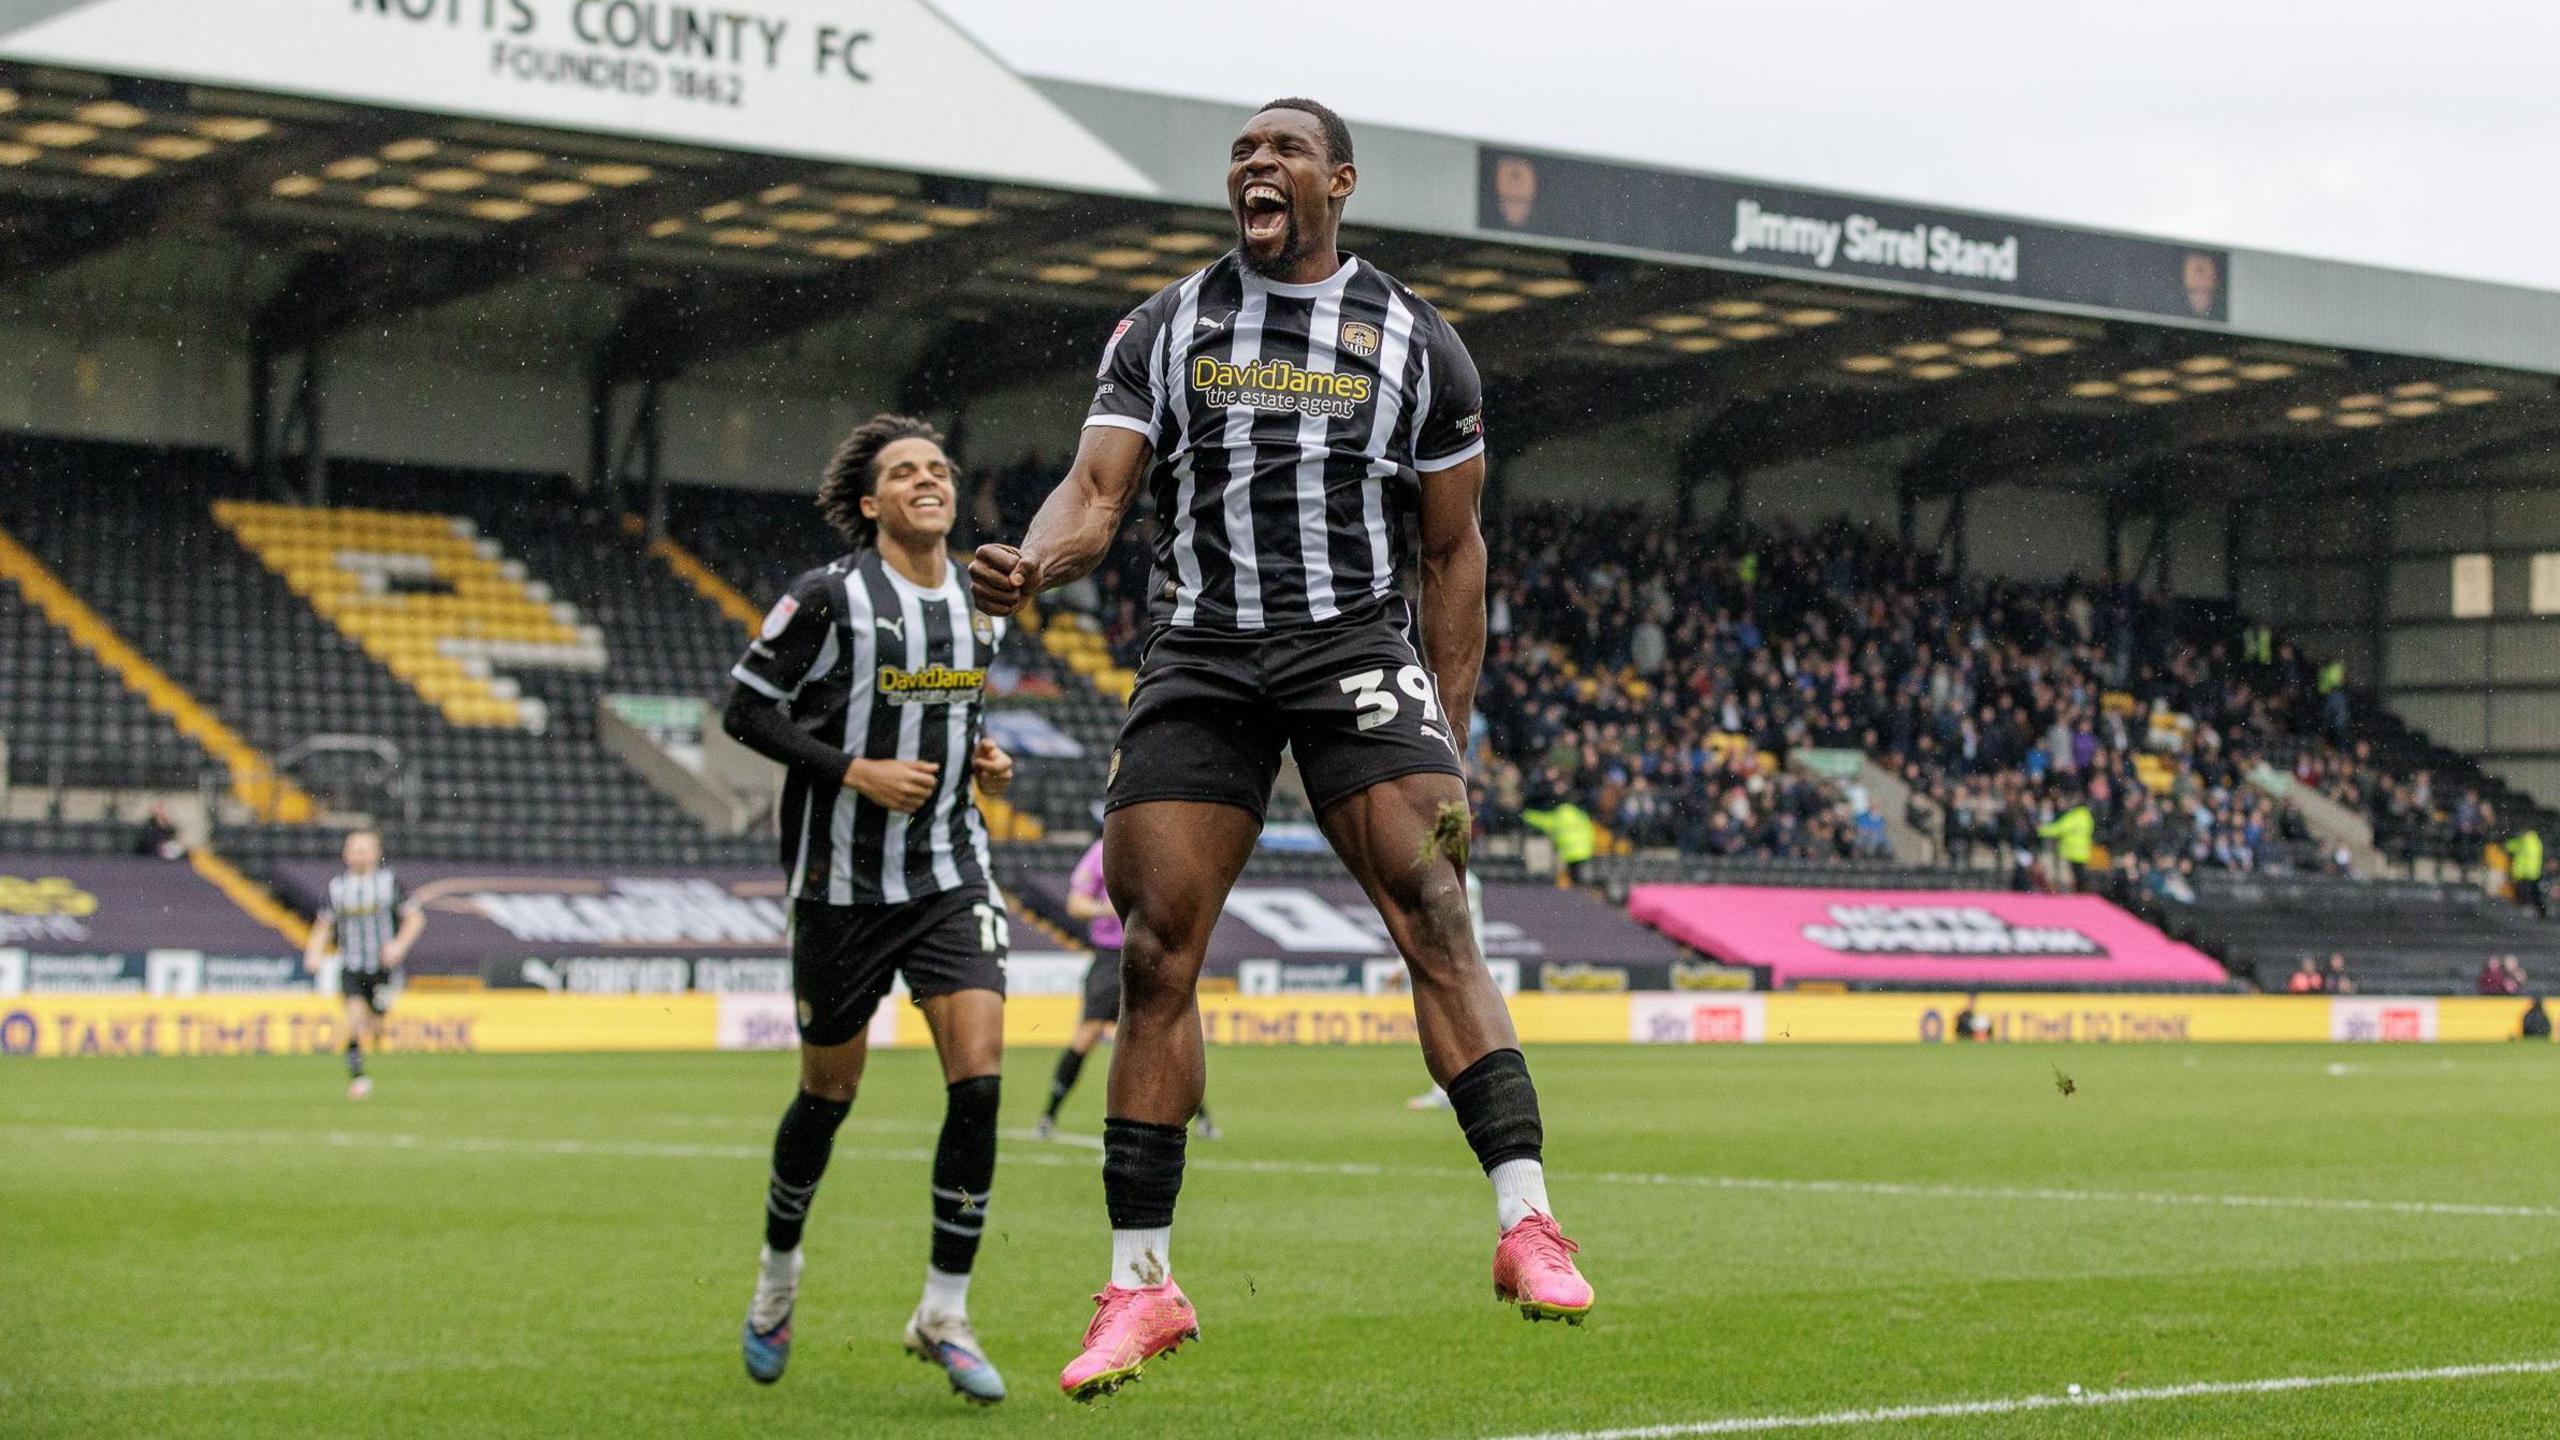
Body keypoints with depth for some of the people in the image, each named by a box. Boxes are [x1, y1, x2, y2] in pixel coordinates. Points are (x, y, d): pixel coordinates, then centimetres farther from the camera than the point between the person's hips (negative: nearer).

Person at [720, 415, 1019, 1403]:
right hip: (843, 881, -4)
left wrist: (987, 763, 5)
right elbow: (745, 710, -8)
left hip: (950, 876, 4)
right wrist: (853, 770, -17)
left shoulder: (981, 609, 9)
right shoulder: (828, 598, -9)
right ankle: (778, 1269, 35)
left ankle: (945, 1312, -4)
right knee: (830, 1090, 8)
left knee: (979, 1074, -12)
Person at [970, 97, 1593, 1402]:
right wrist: (1031, 565, -24)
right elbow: (1097, 490, 0)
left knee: (1435, 919, -18)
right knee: (1156, 957, -4)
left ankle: (1526, 1227, -20)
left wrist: (1448, 738, 5)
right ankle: (1139, 1285, 3)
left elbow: (1452, 550, 11)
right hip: (1199, 659, 1)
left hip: (1358, 647, -1)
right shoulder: (1165, 329, 10)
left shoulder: (1412, 340, 8)